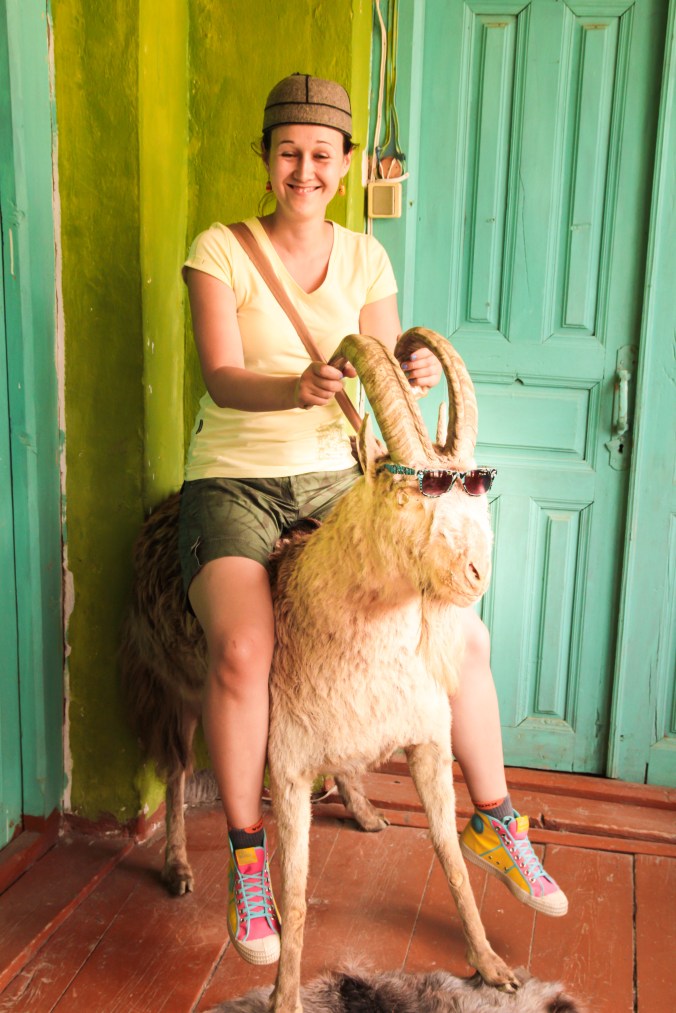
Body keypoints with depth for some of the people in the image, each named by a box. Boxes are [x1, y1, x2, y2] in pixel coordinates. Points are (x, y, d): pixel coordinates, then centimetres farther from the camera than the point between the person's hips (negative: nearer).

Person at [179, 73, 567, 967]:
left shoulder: (364, 258, 7)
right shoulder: (220, 250, -5)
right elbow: (222, 380, -18)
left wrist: (414, 376, -22)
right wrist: (297, 389, -39)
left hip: (332, 481, 4)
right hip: (233, 484, -4)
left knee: (464, 632, -6)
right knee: (242, 651, -32)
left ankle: (495, 825, 17)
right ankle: (248, 858, -7)